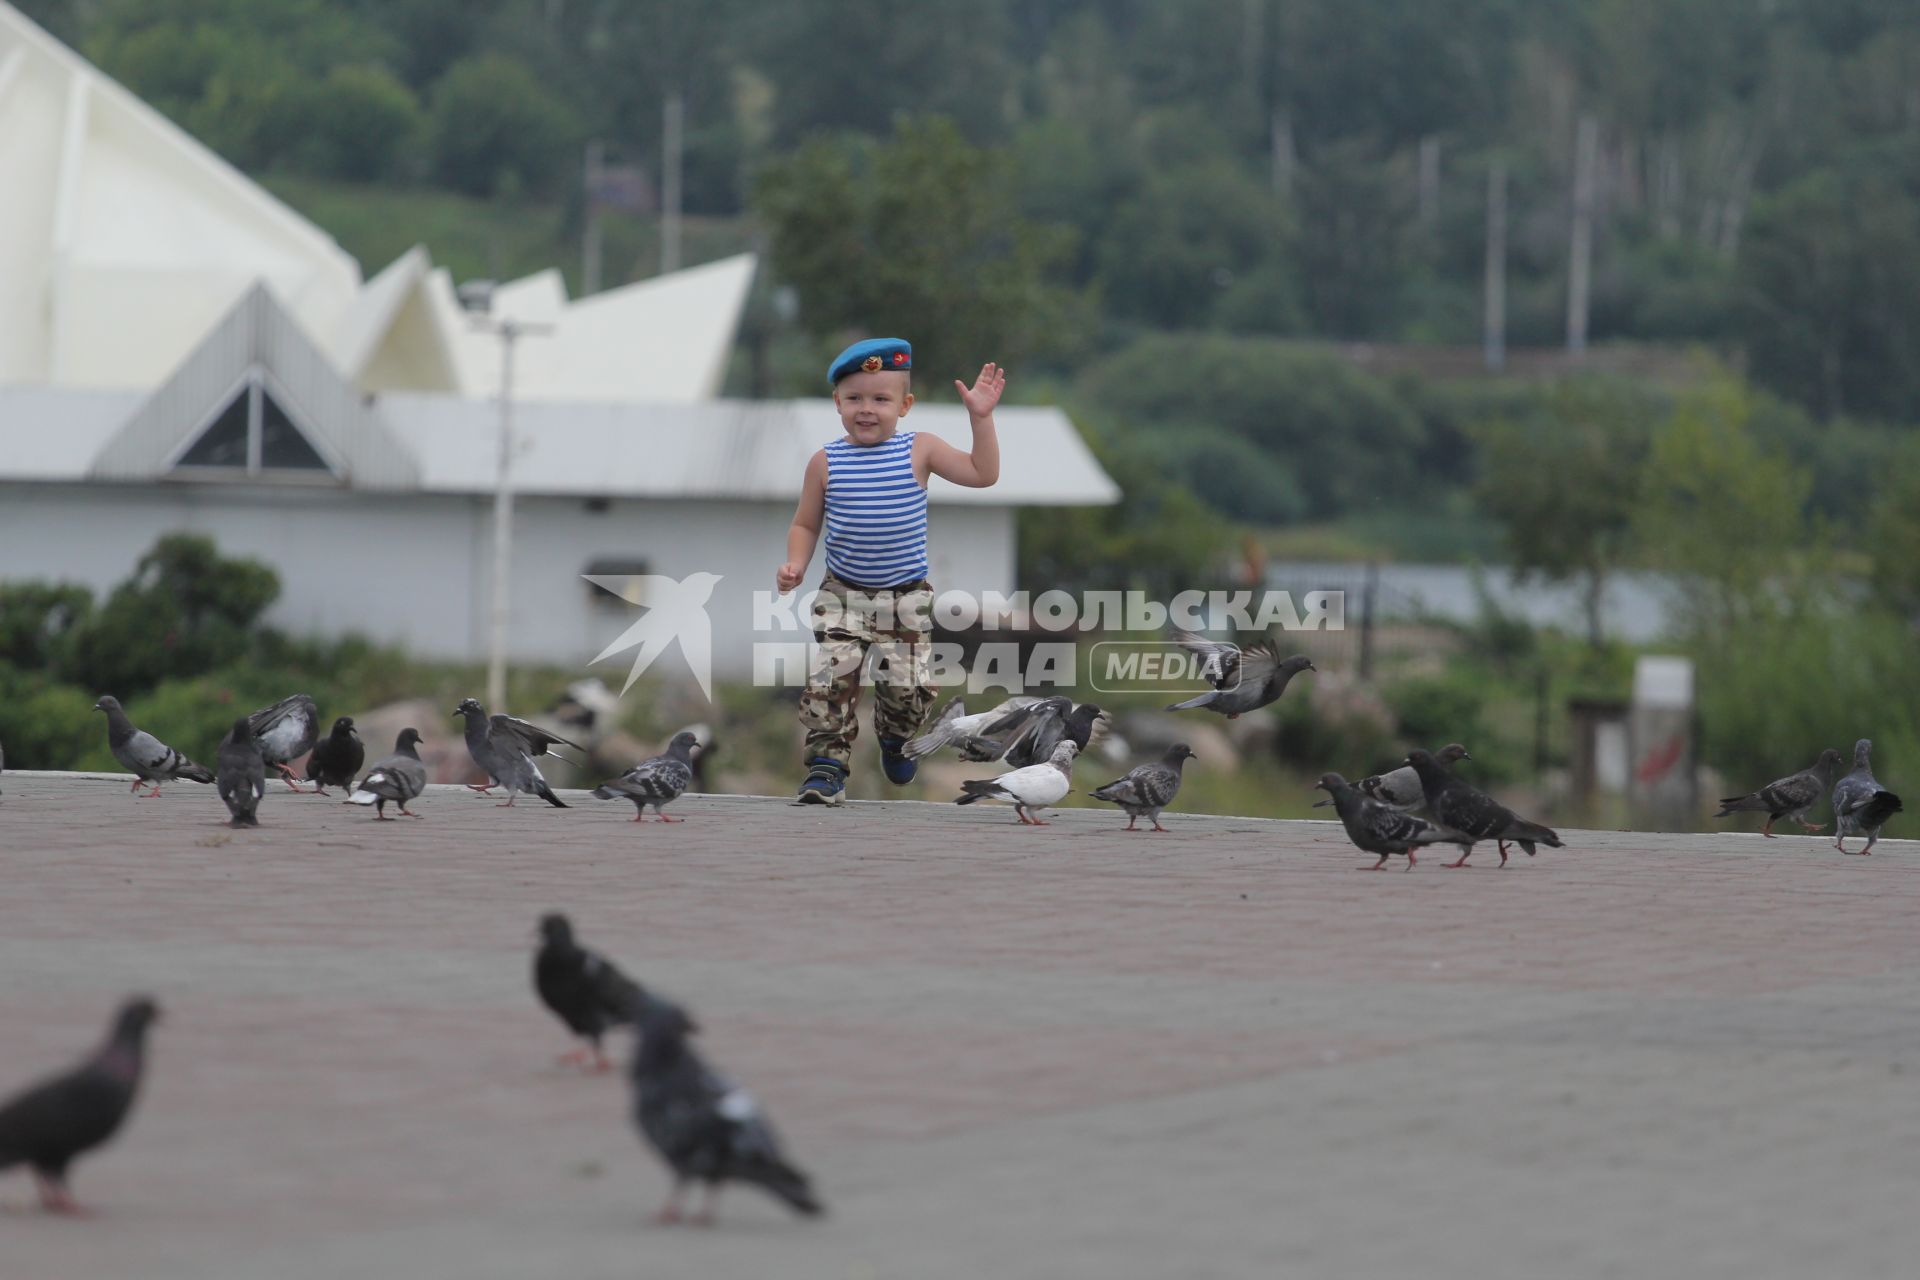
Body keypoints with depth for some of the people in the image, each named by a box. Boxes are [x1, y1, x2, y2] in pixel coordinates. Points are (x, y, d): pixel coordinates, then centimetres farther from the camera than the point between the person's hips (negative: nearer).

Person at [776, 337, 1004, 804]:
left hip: (906, 596, 0)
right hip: (843, 594, 0)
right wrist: (795, 564, -12)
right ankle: (827, 763, -5)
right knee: (832, 679, -14)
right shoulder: (826, 463, -5)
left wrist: (980, 418, -17)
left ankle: (896, 742, 32)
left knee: (907, 685, 0)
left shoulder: (919, 450, -6)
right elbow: (806, 524, 5)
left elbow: (982, 474, -10)